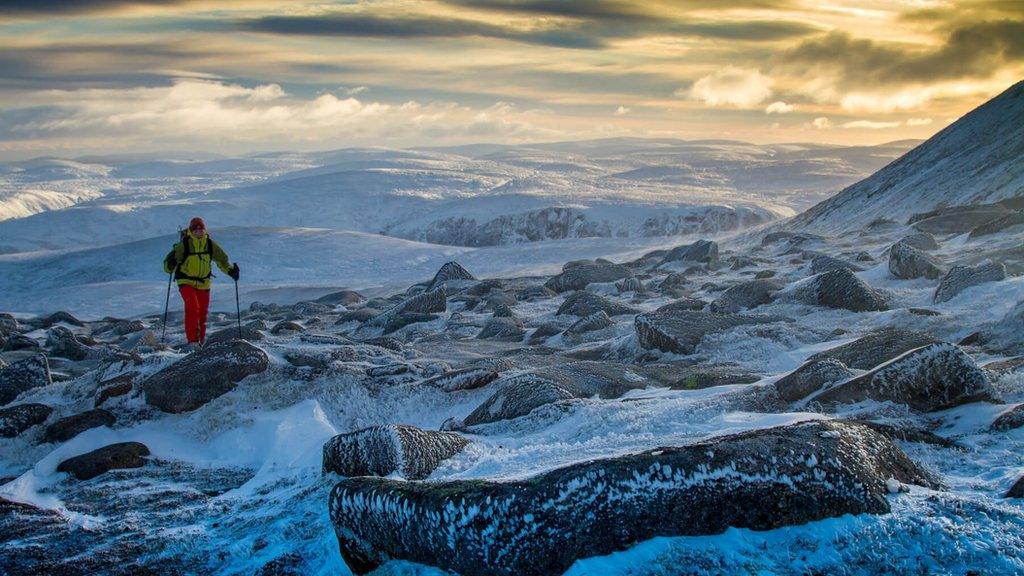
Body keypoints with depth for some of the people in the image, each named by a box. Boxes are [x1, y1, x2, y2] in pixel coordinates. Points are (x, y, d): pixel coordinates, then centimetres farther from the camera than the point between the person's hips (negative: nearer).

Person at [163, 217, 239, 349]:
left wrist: (230, 270, -5)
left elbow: (222, 259, 11)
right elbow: (168, 266, -13)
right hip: (186, 282, -4)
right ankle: (192, 341, -24)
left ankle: (200, 342, 24)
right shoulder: (184, 244, -14)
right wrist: (170, 265, -36)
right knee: (192, 306, -26)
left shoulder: (210, 244, -3)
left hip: (204, 283, 4)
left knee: (202, 313, 6)